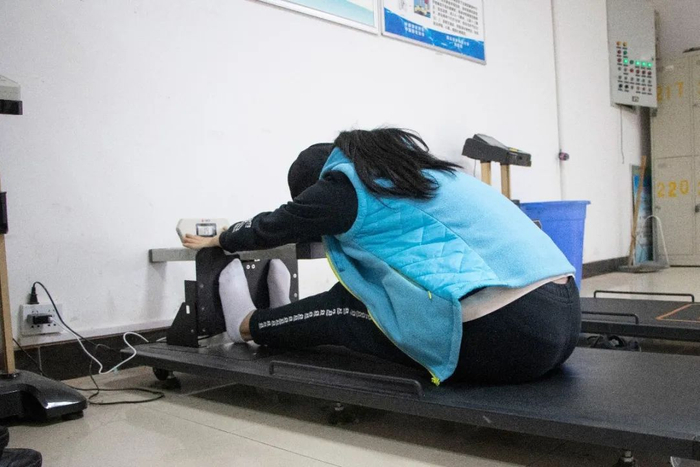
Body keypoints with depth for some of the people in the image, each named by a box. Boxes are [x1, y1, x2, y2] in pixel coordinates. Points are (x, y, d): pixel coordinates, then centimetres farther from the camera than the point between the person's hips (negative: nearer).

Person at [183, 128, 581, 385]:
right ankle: (295, 322, 42)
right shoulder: (409, 163, 22)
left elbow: (274, 226, 17)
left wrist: (218, 240, 37)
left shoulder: (344, 185, -2)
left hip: (506, 333, -8)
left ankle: (249, 325, 33)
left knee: (341, 309, 11)